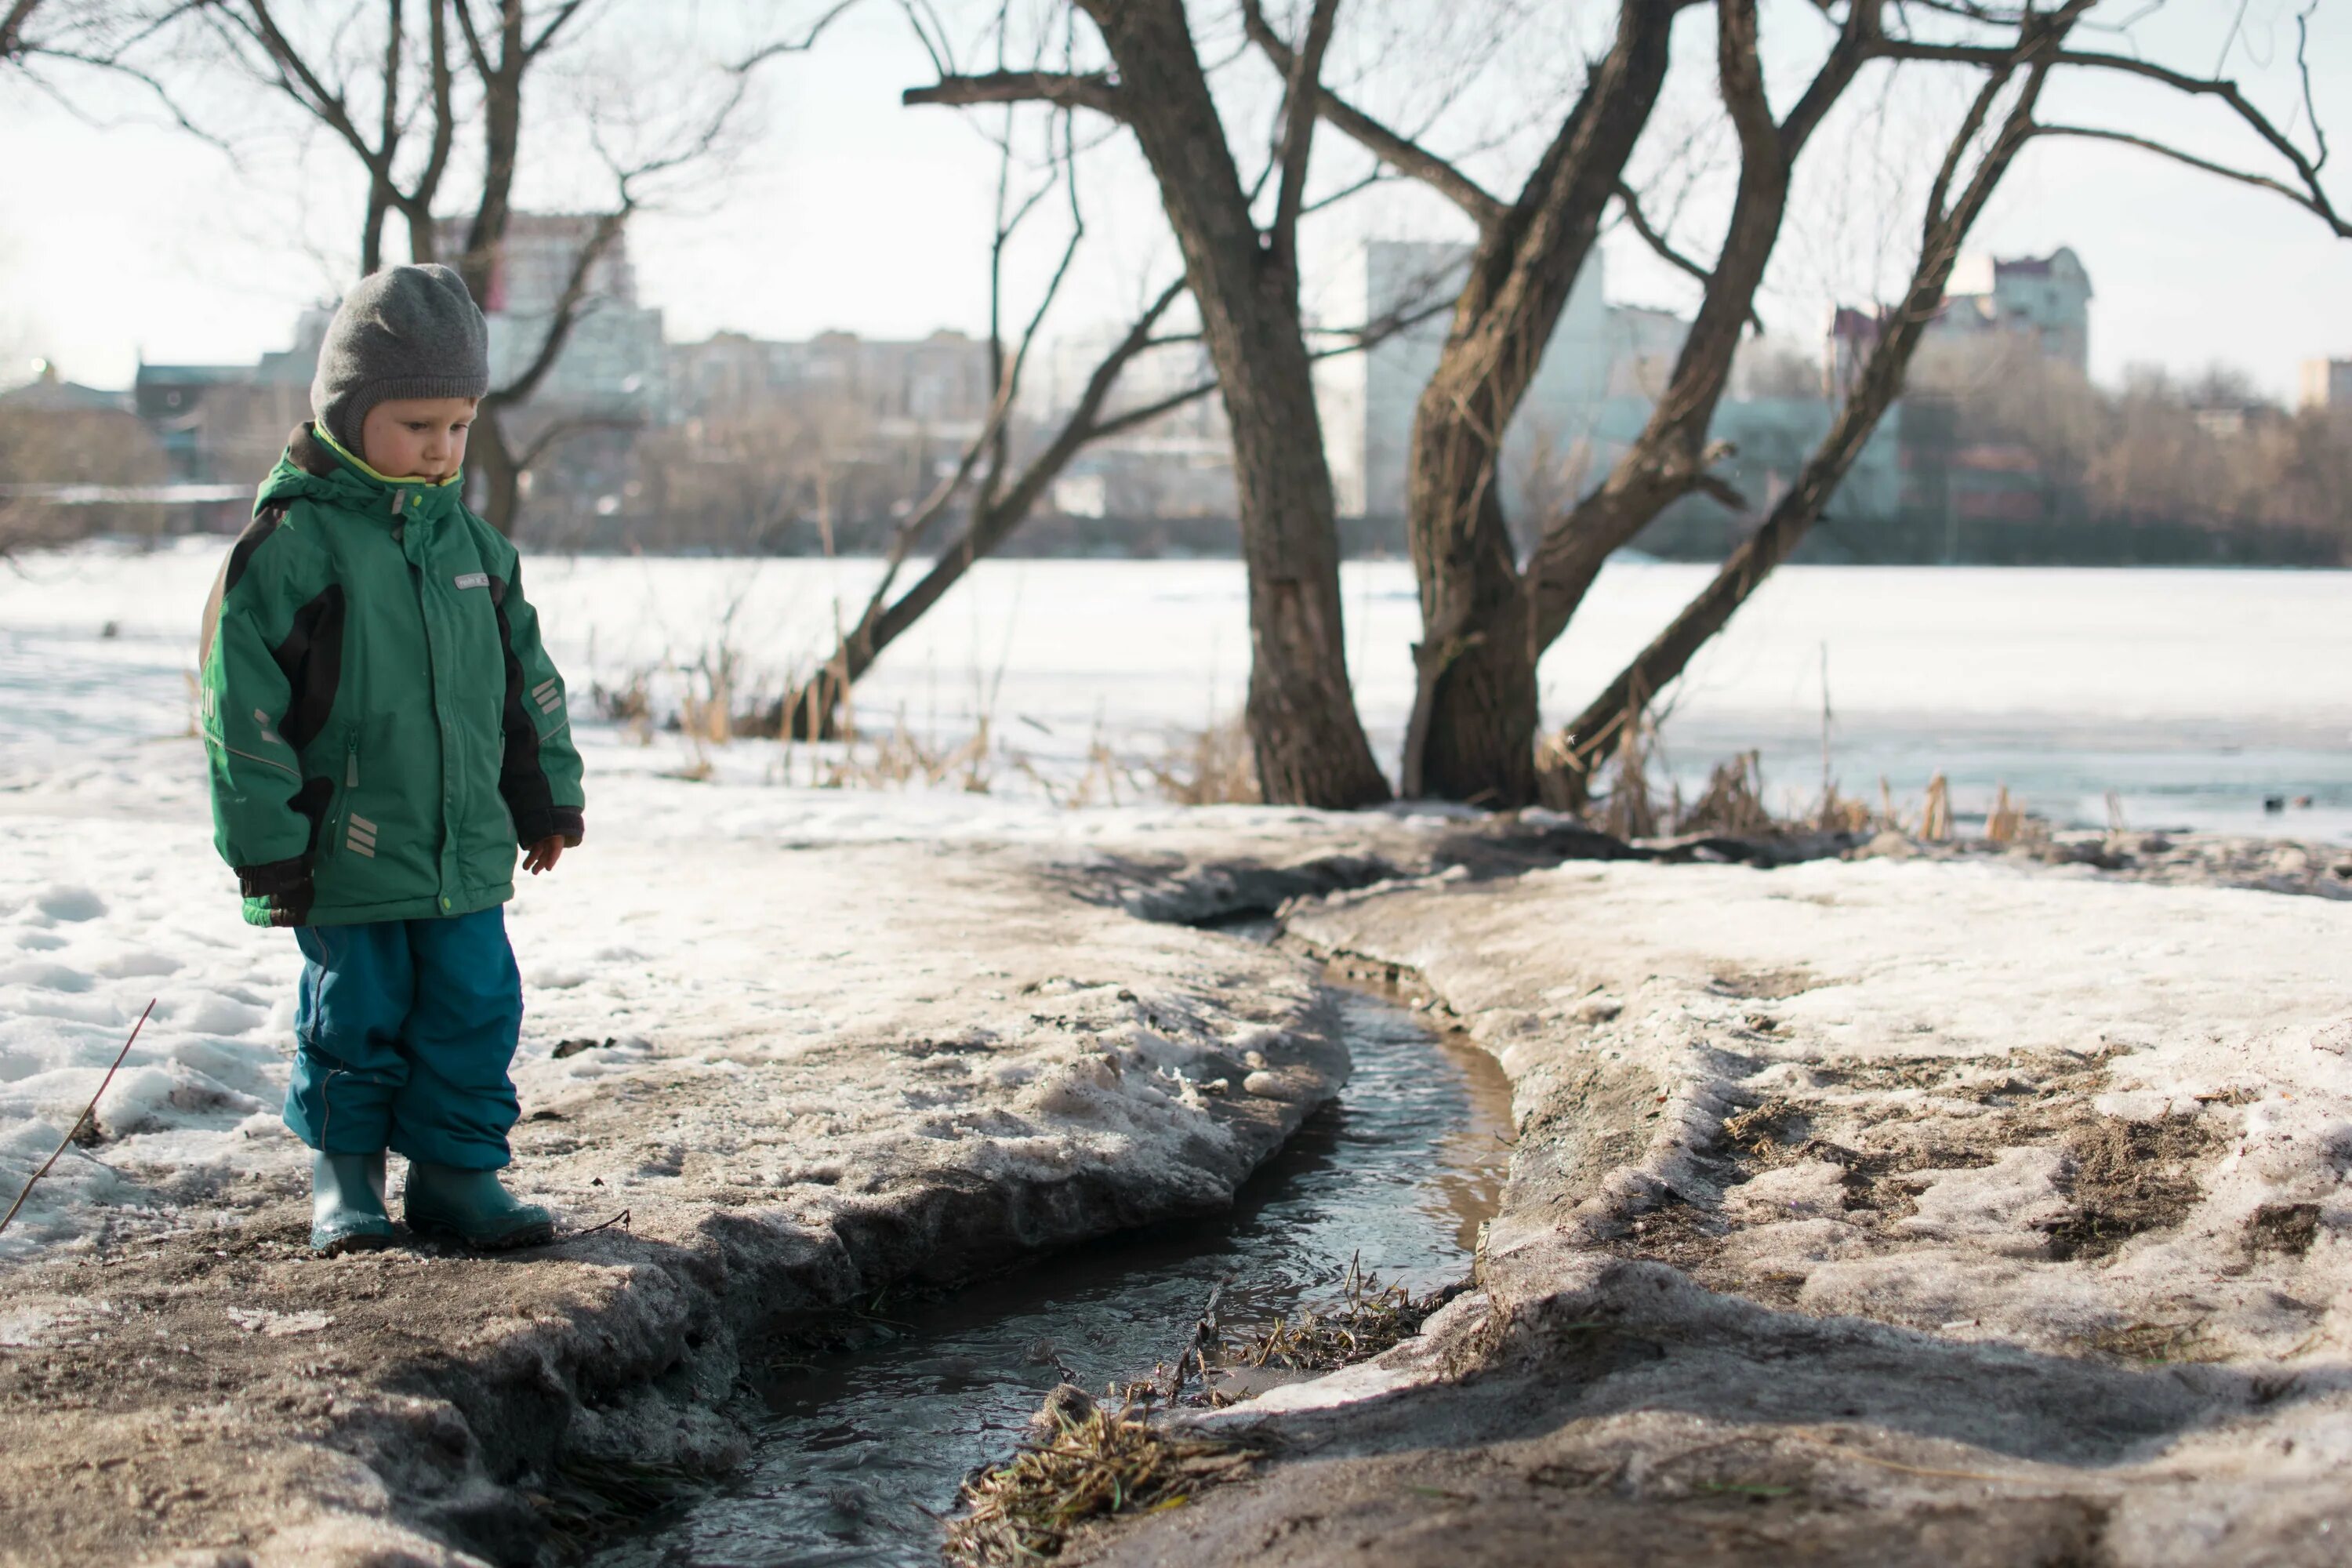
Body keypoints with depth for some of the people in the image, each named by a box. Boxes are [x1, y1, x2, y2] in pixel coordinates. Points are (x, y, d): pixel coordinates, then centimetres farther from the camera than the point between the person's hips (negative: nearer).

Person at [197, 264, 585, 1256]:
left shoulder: (468, 541, 8)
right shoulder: (291, 541, -10)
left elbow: (525, 678, 18)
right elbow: (241, 699, -11)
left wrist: (548, 796, 18)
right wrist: (267, 842, -12)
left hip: (467, 850, 5)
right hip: (347, 854, -5)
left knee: (475, 1008, 6)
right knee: (355, 1015, 5)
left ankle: (456, 1172, 18)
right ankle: (343, 1172, 23)